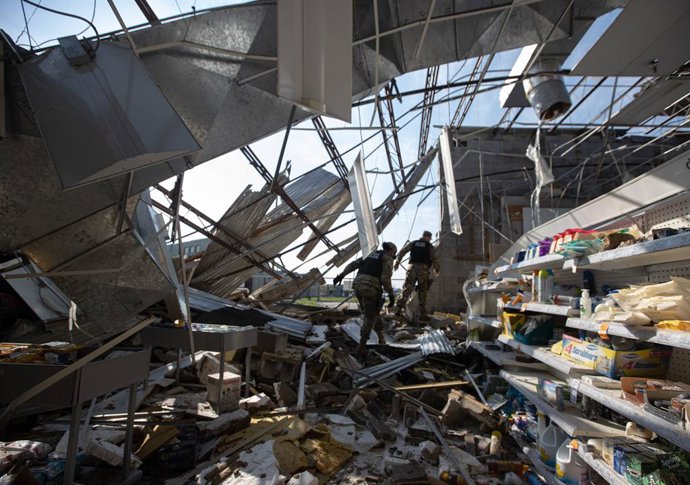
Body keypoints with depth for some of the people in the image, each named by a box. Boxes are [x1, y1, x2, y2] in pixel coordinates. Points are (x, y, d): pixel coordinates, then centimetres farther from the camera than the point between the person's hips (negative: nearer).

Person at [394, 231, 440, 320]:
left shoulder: (412, 243, 16)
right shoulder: (429, 246, 10)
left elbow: (402, 251, 9)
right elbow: (435, 258, 2)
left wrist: (397, 262, 11)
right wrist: (437, 268, 12)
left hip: (412, 267, 2)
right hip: (423, 269, -1)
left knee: (406, 289, -2)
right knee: (422, 292, 5)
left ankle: (399, 309, -16)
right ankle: (422, 314, 7)